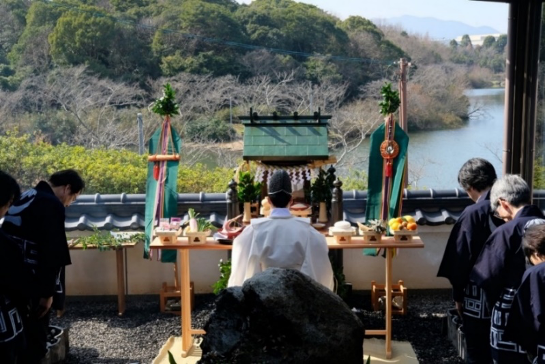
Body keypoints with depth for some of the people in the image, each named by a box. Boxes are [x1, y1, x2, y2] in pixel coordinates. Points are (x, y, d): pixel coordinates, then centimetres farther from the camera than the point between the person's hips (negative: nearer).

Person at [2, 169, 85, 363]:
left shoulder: (25, 197, 12)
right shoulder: (52, 204, -16)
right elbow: (51, 252, -20)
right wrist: (48, 292, -16)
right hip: (33, 285, -9)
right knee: (34, 340, 0)